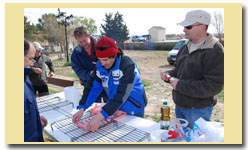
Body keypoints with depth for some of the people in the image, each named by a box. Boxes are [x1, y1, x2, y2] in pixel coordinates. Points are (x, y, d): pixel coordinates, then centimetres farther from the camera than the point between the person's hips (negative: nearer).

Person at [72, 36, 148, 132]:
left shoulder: (128, 66, -30)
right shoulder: (100, 66, -10)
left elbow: (121, 95, -37)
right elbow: (93, 87, -11)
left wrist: (100, 117, -43)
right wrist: (81, 108, -22)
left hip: (134, 108, -5)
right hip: (116, 107, 5)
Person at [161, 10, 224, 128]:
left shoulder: (215, 51, -19)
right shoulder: (186, 47, 6)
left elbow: (214, 85, -24)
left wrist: (180, 85, -24)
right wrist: (169, 74, -4)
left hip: (198, 109, -7)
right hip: (180, 105, 8)